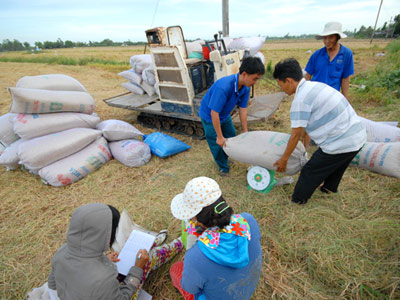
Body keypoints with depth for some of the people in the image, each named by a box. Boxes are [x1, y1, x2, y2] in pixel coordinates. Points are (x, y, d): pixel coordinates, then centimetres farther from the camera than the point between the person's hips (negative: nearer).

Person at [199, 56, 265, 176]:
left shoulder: (245, 88, -16)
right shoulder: (223, 87, -40)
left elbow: (243, 109, -7)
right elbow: (214, 113, -35)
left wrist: (245, 132, -2)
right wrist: (220, 137, -28)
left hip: (224, 115, 7)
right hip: (209, 116, -7)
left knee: (231, 137, 17)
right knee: (217, 143, 0)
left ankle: (224, 158, 43)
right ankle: (223, 167, 24)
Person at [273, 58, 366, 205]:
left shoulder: (300, 100, -20)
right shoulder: (315, 85, 9)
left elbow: (295, 135, -14)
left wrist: (284, 159, -1)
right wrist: (305, 147, 22)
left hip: (341, 144, -9)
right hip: (358, 136, 9)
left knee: (310, 172, 7)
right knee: (335, 165, 32)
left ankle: (297, 201, 24)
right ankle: (329, 188, 56)